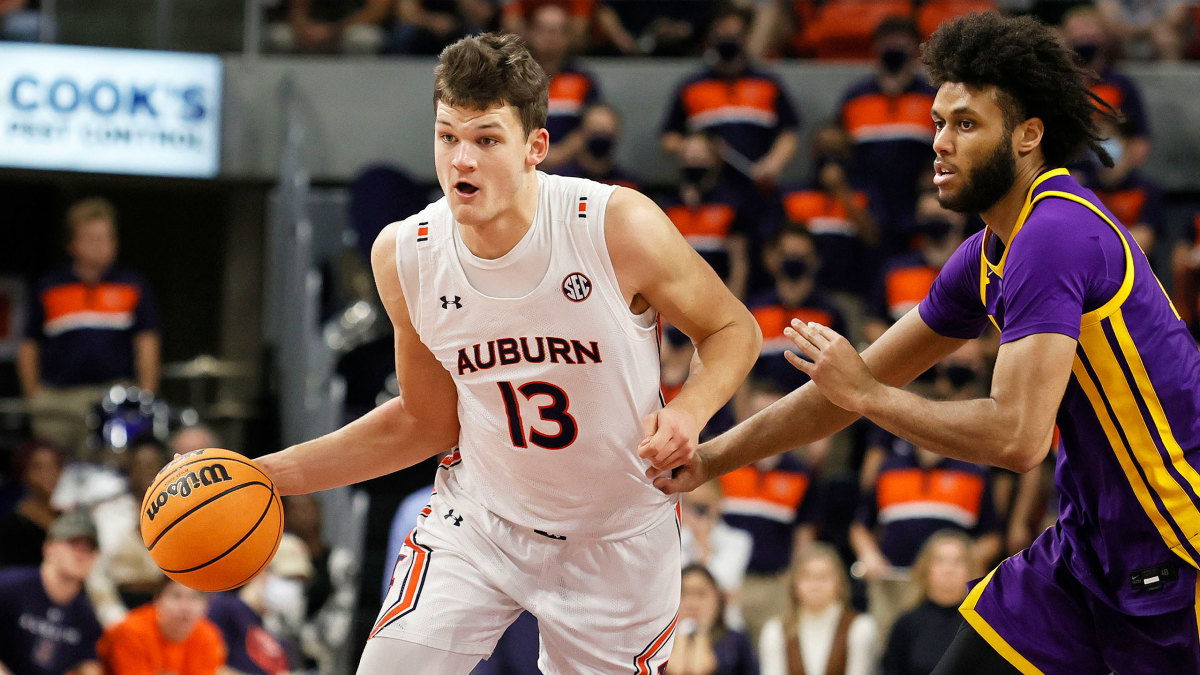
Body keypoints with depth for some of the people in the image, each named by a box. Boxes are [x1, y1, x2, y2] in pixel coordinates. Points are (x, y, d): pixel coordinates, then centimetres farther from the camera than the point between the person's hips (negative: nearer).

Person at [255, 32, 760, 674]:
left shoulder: (620, 227, -23)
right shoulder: (403, 256, -12)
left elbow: (733, 330, -6)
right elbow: (428, 420, 3)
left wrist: (689, 410, -28)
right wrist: (273, 473, -3)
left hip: (618, 539, -1)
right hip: (479, 520, 1)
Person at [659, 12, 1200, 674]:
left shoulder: (1056, 235, -21)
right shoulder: (987, 256, 8)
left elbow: (1016, 436, -28)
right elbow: (856, 384, 18)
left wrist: (868, 395, -14)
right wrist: (709, 459, 16)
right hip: (1092, 542, 9)